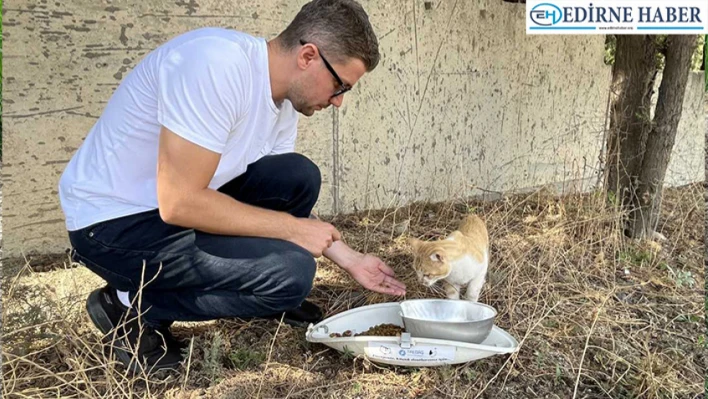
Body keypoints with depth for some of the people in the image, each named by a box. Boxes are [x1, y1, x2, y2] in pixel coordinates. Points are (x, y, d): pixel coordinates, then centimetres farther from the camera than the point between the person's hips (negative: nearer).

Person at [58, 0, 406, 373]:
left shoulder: (283, 100, 0)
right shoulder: (217, 63, -28)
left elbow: (289, 189, 13)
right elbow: (179, 203, -29)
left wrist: (350, 260, 9)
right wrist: (292, 228, -19)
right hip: (115, 222, -8)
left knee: (299, 178, -4)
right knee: (291, 271, -17)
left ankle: (267, 296, 16)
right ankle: (133, 307, -2)